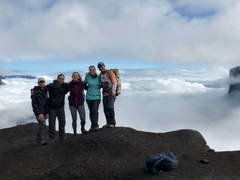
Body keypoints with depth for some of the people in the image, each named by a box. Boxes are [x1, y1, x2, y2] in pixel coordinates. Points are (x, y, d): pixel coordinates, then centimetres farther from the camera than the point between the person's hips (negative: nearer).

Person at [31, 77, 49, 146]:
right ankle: (41, 141, -16)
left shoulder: (45, 91, 8)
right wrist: (39, 113, -18)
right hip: (38, 111, -6)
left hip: (44, 111, 6)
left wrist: (47, 112, 2)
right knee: (42, 123, -21)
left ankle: (39, 139, 23)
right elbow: (34, 103, -13)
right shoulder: (35, 91, -10)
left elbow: (46, 102, 10)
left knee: (42, 125, 8)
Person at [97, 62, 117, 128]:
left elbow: (114, 82, -13)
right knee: (105, 109, 2)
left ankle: (113, 123, -5)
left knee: (110, 107, -14)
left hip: (111, 93, -6)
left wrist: (113, 92, -20)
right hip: (105, 94, 6)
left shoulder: (110, 72, -8)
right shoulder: (100, 75, 11)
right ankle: (109, 123, 10)